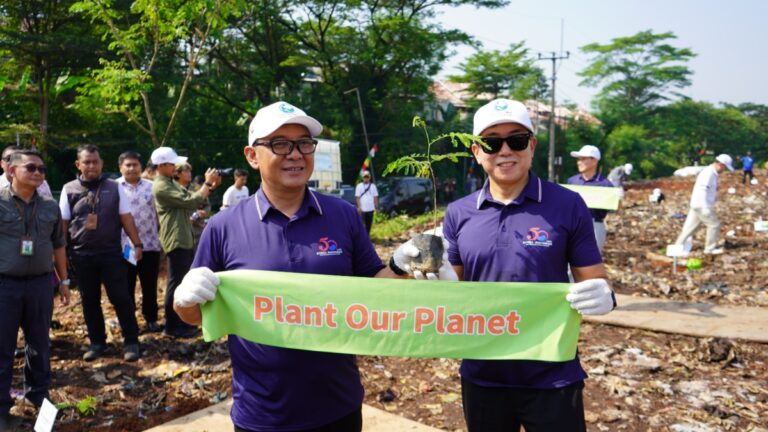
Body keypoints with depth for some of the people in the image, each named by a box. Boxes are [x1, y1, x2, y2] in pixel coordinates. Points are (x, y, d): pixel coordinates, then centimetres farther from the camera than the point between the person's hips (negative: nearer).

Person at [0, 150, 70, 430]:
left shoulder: (50, 207, 7)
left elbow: (58, 246, 15)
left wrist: (63, 281, 15)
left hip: (40, 283, 4)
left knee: (39, 343, 14)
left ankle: (38, 394, 31)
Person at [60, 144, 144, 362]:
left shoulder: (114, 188, 2)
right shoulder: (69, 189, 3)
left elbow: (126, 218, 3)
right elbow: (63, 223, 6)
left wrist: (137, 244, -3)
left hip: (111, 252, -1)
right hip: (82, 254, 2)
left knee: (121, 298, -1)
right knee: (89, 301, 10)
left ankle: (131, 342, 10)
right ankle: (97, 342, 24)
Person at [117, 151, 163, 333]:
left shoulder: (151, 186, 6)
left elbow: (159, 212, 10)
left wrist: (162, 237, 6)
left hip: (150, 244, 1)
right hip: (124, 246, -1)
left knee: (150, 285, 9)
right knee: (127, 286, 9)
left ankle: (151, 318, 22)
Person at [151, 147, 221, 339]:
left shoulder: (171, 183, 16)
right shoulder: (161, 187, -17)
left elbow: (192, 198, 17)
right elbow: (191, 202, -21)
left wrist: (211, 187, 2)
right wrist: (207, 183, -13)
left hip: (184, 239, 10)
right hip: (176, 240, -10)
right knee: (176, 282, -4)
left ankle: (182, 321, 28)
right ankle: (172, 326, 6)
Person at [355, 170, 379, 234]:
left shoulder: (373, 186, 8)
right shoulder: (359, 186, 0)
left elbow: (375, 197, 7)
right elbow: (357, 197, -4)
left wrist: (376, 207, 2)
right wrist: (359, 207, -12)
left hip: (370, 209, 3)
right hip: (362, 209, -3)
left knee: (369, 224, 8)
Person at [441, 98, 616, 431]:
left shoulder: (567, 205, -7)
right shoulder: (458, 214, 0)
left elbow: (595, 284, -3)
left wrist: (603, 297, -24)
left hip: (552, 377, -2)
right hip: (482, 376, 3)